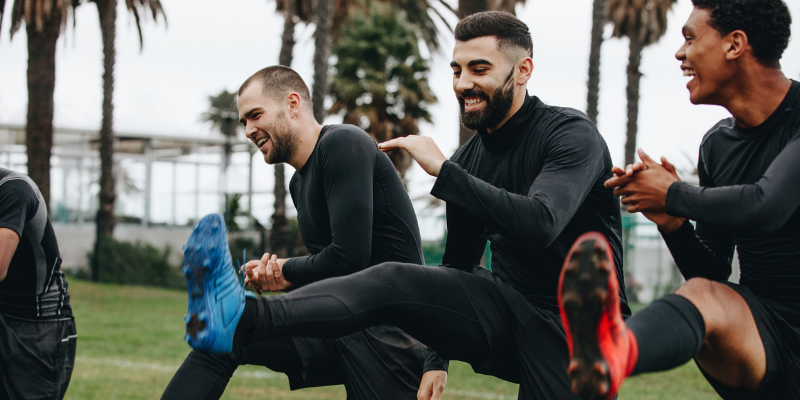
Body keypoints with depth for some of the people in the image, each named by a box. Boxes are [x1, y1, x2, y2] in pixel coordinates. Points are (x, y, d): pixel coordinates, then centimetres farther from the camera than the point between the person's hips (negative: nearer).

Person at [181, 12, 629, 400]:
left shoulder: (571, 135, -12)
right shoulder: (469, 158, 9)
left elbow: (541, 224, -31)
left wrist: (443, 171, -27)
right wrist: (437, 358, 13)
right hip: (509, 307, 3)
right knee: (394, 281, -20)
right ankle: (245, 319, -36)